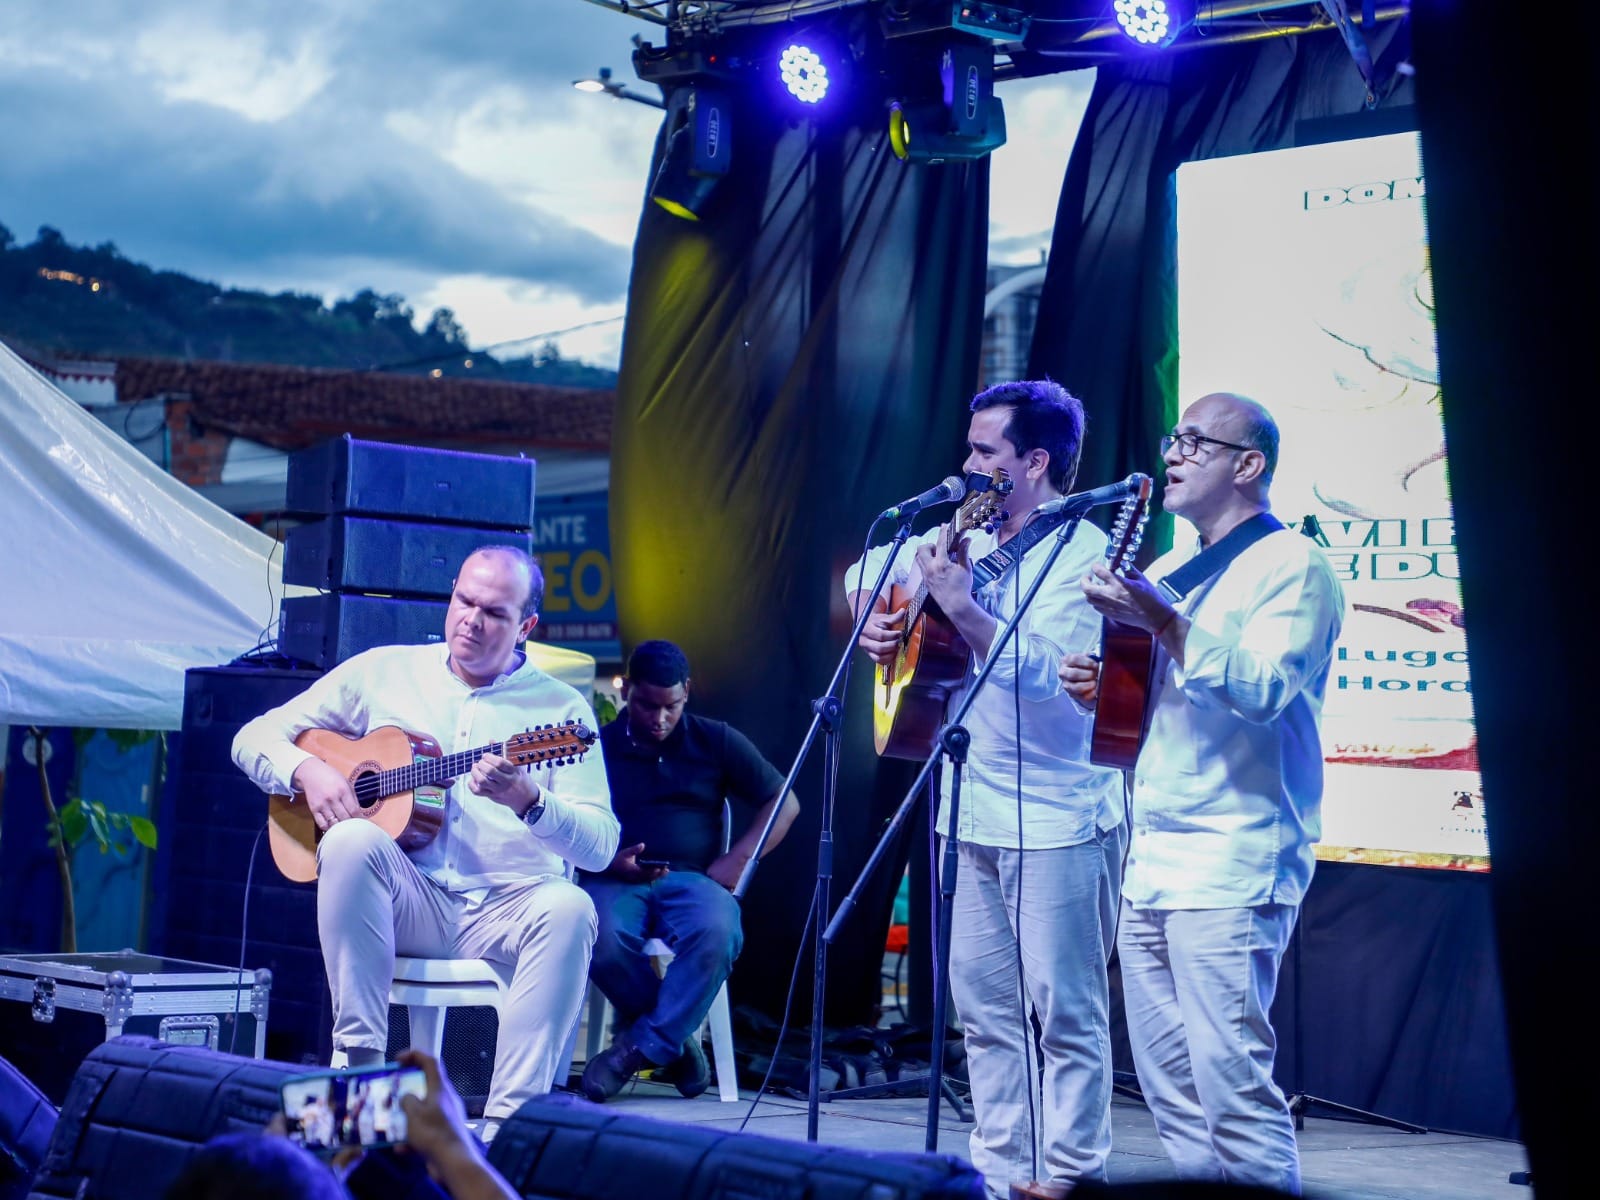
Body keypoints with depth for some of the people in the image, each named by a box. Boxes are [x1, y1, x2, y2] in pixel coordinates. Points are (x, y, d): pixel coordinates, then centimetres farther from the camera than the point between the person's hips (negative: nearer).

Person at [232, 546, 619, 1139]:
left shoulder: (561, 710, 4)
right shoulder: (383, 672, 10)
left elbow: (601, 846, -5)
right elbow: (255, 737, 13)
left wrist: (528, 800, -25)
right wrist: (309, 772, -9)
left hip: (507, 911, -1)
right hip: (408, 903, 1)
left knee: (568, 909, -33)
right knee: (354, 839, -31)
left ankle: (507, 1123, -34)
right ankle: (361, 1065, -25)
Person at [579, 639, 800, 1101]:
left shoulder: (716, 742, 14)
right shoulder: (598, 746, 12)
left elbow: (784, 802, 13)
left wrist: (737, 860, -1)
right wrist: (609, 862, -13)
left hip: (693, 879, 1)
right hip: (616, 881, 0)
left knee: (716, 934, -36)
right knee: (603, 940, -37)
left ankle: (640, 1047, -22)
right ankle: (678, 1042, -13)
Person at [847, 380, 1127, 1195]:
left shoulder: (1082, 550, -10)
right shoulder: (972, 542, 10)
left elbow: (1045, 671, -23)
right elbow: (869, 573, 25)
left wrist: (960, 604, -26)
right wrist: (874, 616, 4)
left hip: (1056, 821, -7)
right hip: (970, 813, 7)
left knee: (1063, 1010, -2)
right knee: (983, 1006, 11)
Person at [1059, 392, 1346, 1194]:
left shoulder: (1290, 565, -4)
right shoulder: (1166, 571, 21)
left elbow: (1265, 690, -18)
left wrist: (1165, 623, -24)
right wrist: (1098, 687, 5)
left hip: (1231, 865, -8)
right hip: (1151, 859, 8)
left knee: (1230, 1078, -13)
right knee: (1170, 1087, 8)